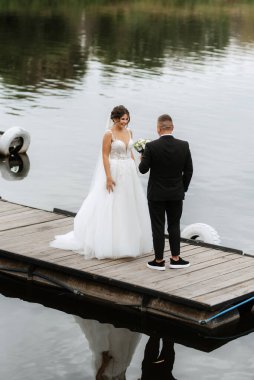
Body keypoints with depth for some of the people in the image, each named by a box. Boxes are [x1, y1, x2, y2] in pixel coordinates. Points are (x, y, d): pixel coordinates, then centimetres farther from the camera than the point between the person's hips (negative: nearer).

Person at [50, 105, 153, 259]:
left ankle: (127, 241, 23)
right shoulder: (109, 134, -12)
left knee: (128, 207, 11)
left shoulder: (129, 132, 8)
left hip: (128, 172, 7)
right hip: (114, 172, -7)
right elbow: (105, 156, -13)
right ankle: (110, 243, 5)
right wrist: (108, 177, -18)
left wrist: (135, 171, 15)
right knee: (111, 207, -2)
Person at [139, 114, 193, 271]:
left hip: (156, 194, -2)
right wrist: (183, 188, 12)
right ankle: (175, 259, 17)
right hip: (176, 194, 3)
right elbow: (189, 171, -1)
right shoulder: (184, 146, -7)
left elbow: (143, 169, -11)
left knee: (158, 227, 5)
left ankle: (159, 261, 12)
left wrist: (142, 159, 11)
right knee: (174, 226, 14)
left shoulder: (151, 147, -16)